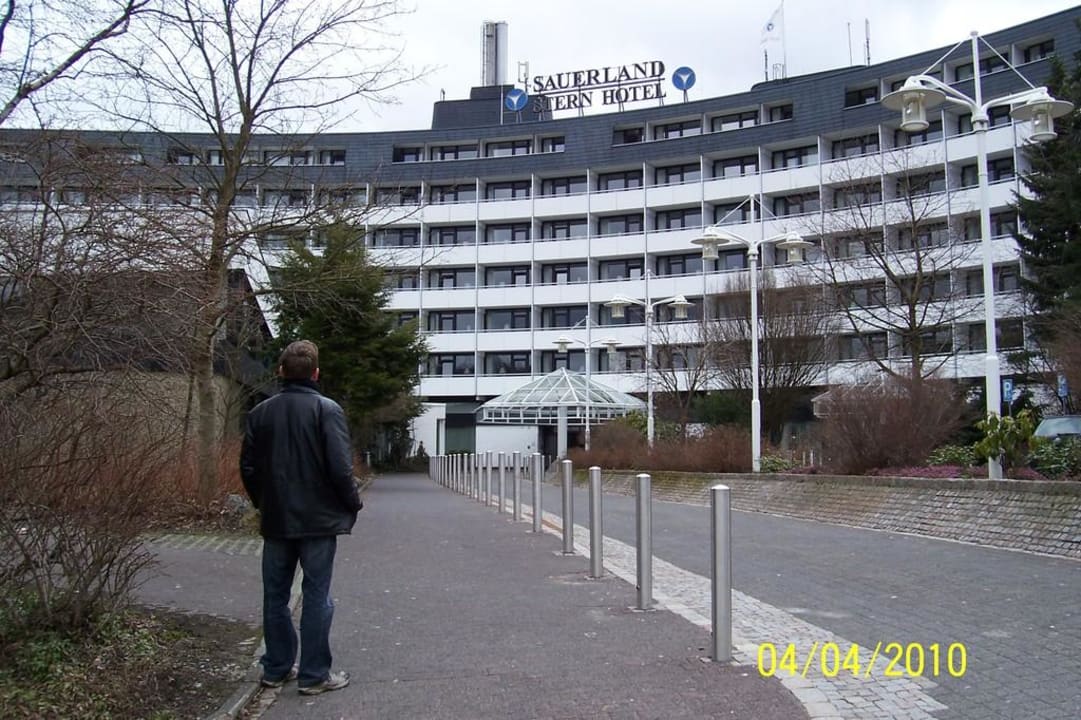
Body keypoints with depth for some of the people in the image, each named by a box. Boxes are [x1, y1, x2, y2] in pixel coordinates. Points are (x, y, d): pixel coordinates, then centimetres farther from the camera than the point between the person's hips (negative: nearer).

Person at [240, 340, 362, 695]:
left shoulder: (260, 412, 4)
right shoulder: (326, 409, -11)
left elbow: (248, 468, 6)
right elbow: (340, 467, -17)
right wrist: (353, 503, -1)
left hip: (276, 520, 4)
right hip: (318, 519, -4)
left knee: (275, 596, 13)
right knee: (316, 596, 2)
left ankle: (276, 668, 22)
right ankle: (314, 674, 6)